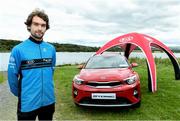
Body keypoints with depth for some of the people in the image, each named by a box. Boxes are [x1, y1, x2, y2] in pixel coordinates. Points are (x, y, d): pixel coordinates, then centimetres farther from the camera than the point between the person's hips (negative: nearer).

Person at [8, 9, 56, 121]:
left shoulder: (51, 49, 0)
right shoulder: (18, 50, -13)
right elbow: (12, 77, -6)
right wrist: (22, 94, 5)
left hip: (49, 101, 4)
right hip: (28, 103, -4)